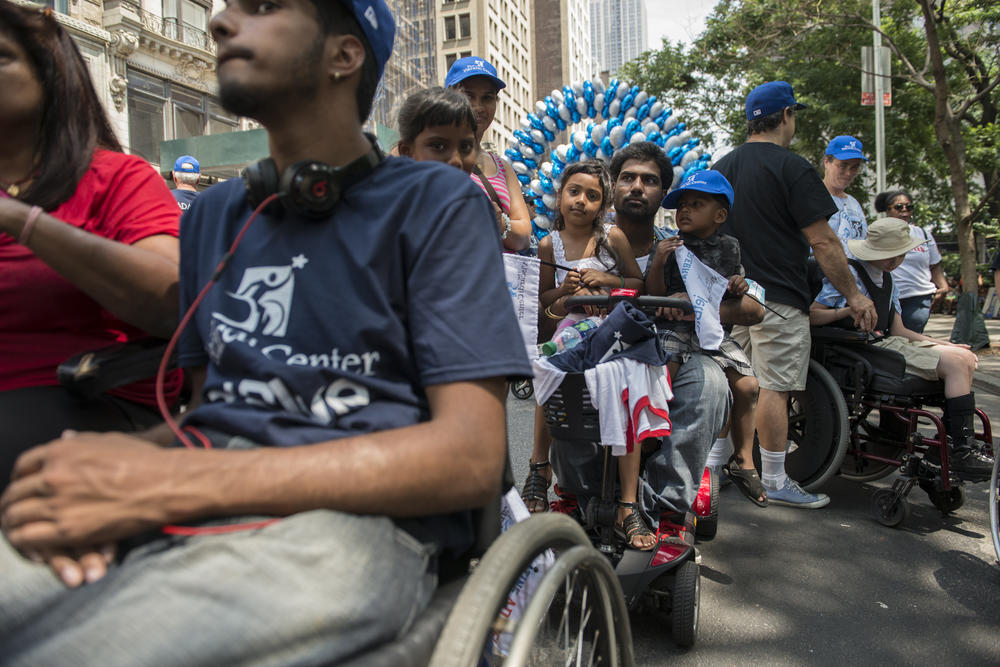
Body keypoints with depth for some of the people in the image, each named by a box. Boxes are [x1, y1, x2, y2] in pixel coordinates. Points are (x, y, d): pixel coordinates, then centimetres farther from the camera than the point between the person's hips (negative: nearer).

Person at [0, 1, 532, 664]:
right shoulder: (212, 216, 21)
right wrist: (108, 472, -6)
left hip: (354, 518, -5)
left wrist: (171, 481, -15)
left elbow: (472, 457, -11)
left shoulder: (435, 202, 1)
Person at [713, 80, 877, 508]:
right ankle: (775, 482, 5)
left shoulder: (721, 168, 12)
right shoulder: (791, 168, -10)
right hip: (777, 297, -7)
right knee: (775, 388, -2)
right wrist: (854, 296, -5)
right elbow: (822, 242, -12)